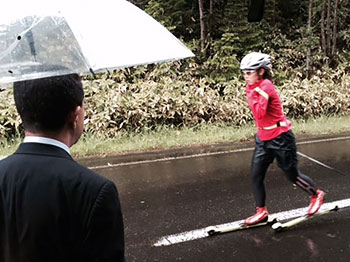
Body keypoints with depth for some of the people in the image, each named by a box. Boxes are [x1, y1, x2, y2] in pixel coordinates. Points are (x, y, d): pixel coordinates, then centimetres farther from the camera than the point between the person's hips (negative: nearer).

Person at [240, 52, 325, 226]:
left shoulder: (265, 86, -20)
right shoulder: (255, 86, 5)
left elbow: (259, 113, -31)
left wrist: (251, 93, -23)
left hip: (280, 138, -8)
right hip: (263, 138, 8)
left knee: (292, 175, 9)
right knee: (256, 176, 3)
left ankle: (316, 195, 34)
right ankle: (262, 211, 16)